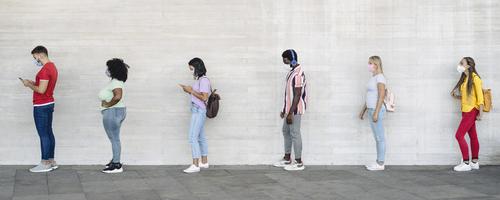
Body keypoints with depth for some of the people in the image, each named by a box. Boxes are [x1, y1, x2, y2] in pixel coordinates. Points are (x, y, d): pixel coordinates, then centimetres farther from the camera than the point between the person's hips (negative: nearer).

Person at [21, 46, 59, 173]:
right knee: (49, 133, 12)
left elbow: (41, 90, -23)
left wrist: (29, 85, -9)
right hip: (49, 104, 10)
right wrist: (33, 83, 11)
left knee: (43, 135, -6)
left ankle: (45, 164, -2)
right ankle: (51, 161, 16)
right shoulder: (52, 67, 13)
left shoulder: (45, 69, -19)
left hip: (41, 106, -10)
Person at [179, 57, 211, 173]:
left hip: (199, 111, -10)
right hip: (197, 111, 10)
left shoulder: (204, 80, -14)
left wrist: (191, 91, -16)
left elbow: (204, 97, -21)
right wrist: (189, 91, 7)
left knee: (193, 137, -13)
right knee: (201, 137, 15)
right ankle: (204, 162, 23)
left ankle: (195, 165, -13)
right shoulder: (199, 80, 15)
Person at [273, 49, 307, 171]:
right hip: (289, 108, 10)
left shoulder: (298, 74, -20)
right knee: (286, 131, 16)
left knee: (294, 133, -4)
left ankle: (299, 163, 3)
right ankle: (287, 159, 26)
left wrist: (291, 113, -22)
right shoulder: (291, 71, 11)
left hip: (295, 109, -10)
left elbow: (297, 95, -22)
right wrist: (284, 110, 20)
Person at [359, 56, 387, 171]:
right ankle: (379, 162, 16)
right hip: (371, 110, 9)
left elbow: (381, 96, -18)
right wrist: (363, 110, 21)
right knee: (377, 138, 11)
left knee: (380, 137, -4)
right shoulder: (373, 78, 16)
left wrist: (376, 112, -22)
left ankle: (381, 163, 0)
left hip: (377, 110, -9)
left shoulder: (380, 77, -11)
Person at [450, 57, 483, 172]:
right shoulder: (464, 78, 14)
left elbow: (480, 96, -14)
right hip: (466, 111, 8)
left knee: (459, 135, -11)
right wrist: (457, 96, 3)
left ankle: (466, 163, -7)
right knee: (473, 136, 11)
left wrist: (480, 113, -17)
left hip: (472, 111, -8)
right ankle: (475, 162, 15)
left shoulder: (474, 77, -11)